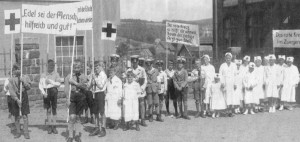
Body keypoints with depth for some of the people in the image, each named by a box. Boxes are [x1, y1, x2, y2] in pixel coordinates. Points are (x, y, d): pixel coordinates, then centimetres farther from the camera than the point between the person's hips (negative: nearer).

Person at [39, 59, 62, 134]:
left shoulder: (56, 74, 4)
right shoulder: (43, 75, 8)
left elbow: (58, 83, -6)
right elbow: (40, 85, 2)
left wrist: (50, 81, -13)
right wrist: (43, 92, -11)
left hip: (53, 91, -1)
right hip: (46, 92, 1)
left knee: (54, 109, 2)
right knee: (48, 109, 2)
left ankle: (54, 126, 6)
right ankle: (49, 126, 7)